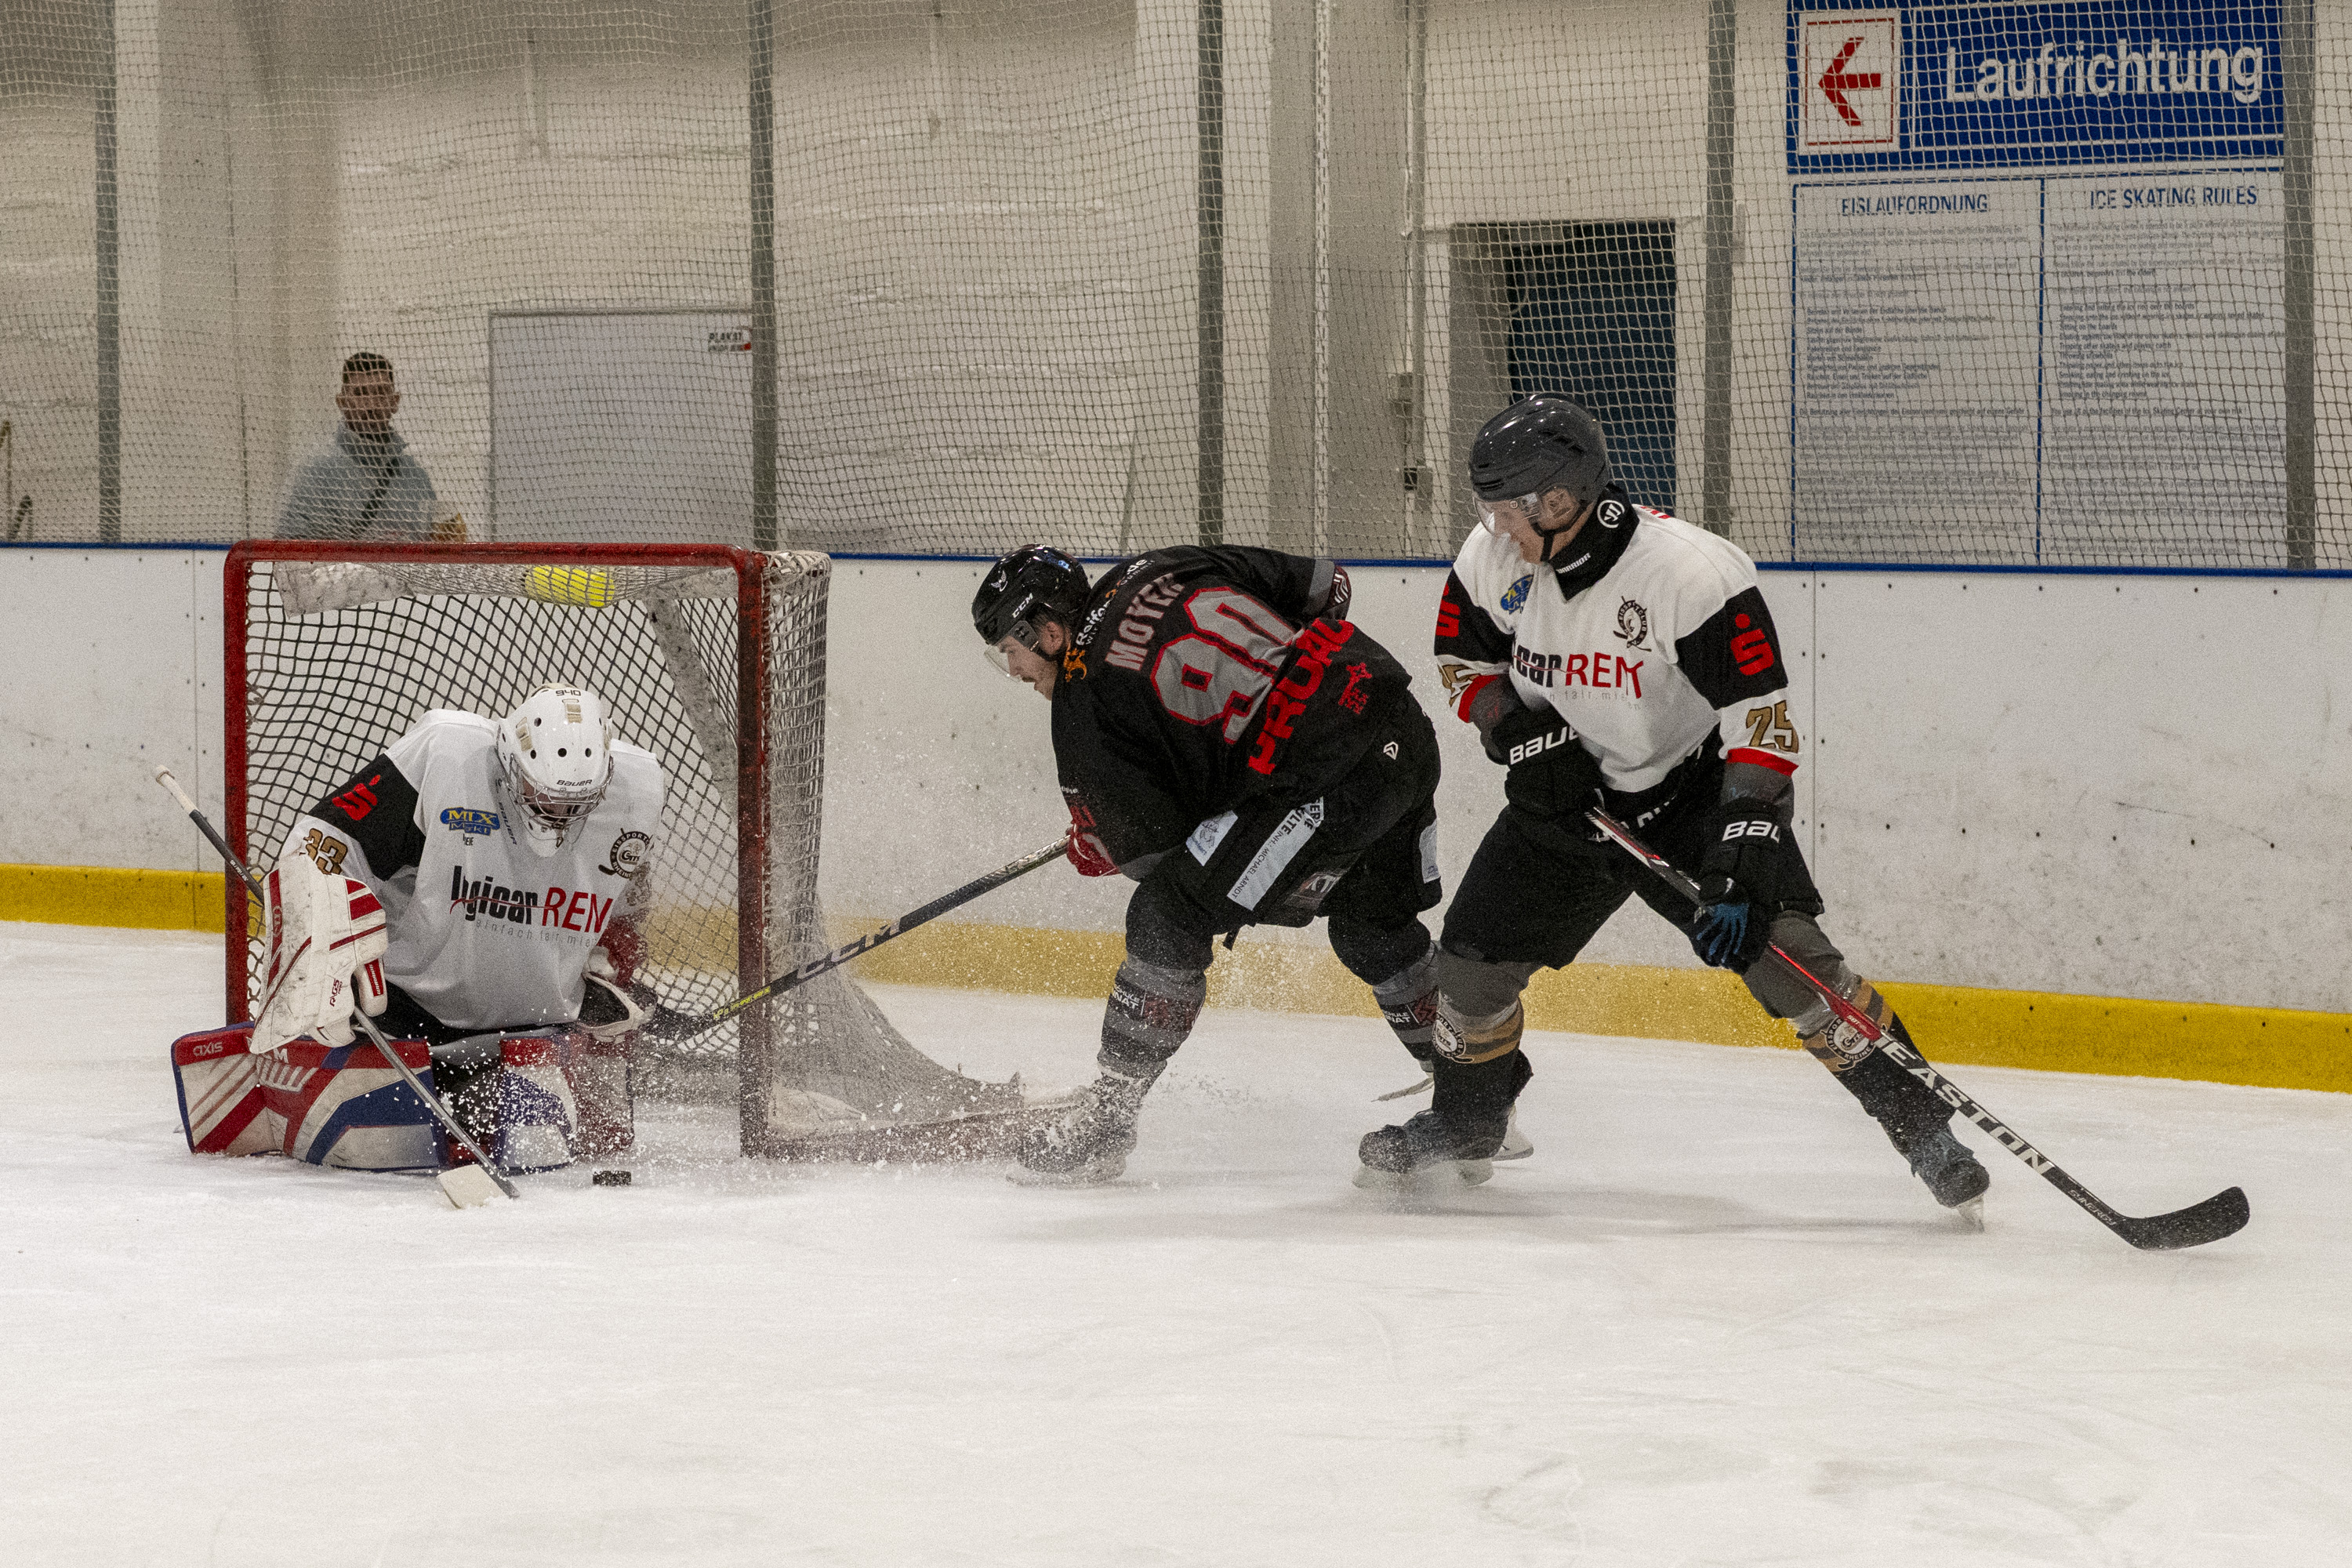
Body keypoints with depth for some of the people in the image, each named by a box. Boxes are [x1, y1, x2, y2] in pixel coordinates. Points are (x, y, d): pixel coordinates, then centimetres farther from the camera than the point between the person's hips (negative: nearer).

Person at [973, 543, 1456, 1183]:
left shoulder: (1085, 703, -3)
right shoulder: (1160, 570, 16)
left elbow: (1150, 845, 2)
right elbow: (1323, 585, 20)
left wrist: (1091, 849, 24)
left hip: (1325, 781, -8)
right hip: (1408, 735, 8)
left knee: (1169, 918, 1)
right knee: (1373, 925, 29)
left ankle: (1103, 1122, 6)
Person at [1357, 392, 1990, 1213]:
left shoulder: (1693, 573, -30)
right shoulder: (1494, 559, -12)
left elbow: (1763, 720, -30)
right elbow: (1465, 661, 7)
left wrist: (1740, 860, -37)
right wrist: (1521, 733, -12)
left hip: (1693, 783, -5)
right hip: (1570, 793, 5)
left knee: (1778, 948, -22)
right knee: (1476, 948, 2)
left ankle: (1922, 1122, -14)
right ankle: (1466, 1116, 30)